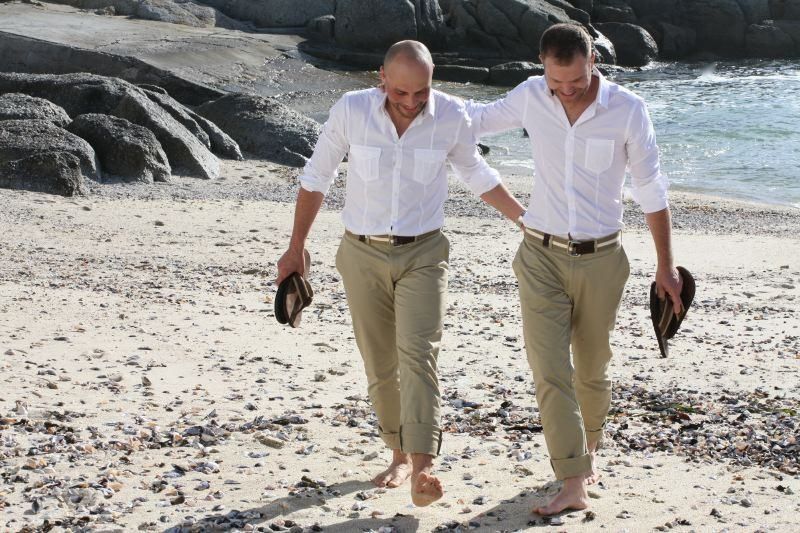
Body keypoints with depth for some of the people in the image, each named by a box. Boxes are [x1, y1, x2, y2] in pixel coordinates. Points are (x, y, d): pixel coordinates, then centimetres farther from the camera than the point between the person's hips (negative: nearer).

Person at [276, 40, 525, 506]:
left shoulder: (452, 115, -10)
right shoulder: (351, 110, -13)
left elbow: (478, 175, 9)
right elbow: (316, 178, 1)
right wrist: (296, 249, 6)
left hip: (423, 253, -1)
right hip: (363, 255, 1)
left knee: (418, 354, -16)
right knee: (380, 364, 7)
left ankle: (422, 470, -22)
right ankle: (400, 455, 25)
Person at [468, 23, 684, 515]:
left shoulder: (628, 110, -11)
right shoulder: (531, 96, -5)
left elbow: (652, 190, -3)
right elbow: (479, 119, 16)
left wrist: (666, 265, -1)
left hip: (600, 259, -1)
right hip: (542, 256, 1)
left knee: (592, 370, 14)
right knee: (550, 371, -9)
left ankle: (588, 450, 40)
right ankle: (574, 484, -6)